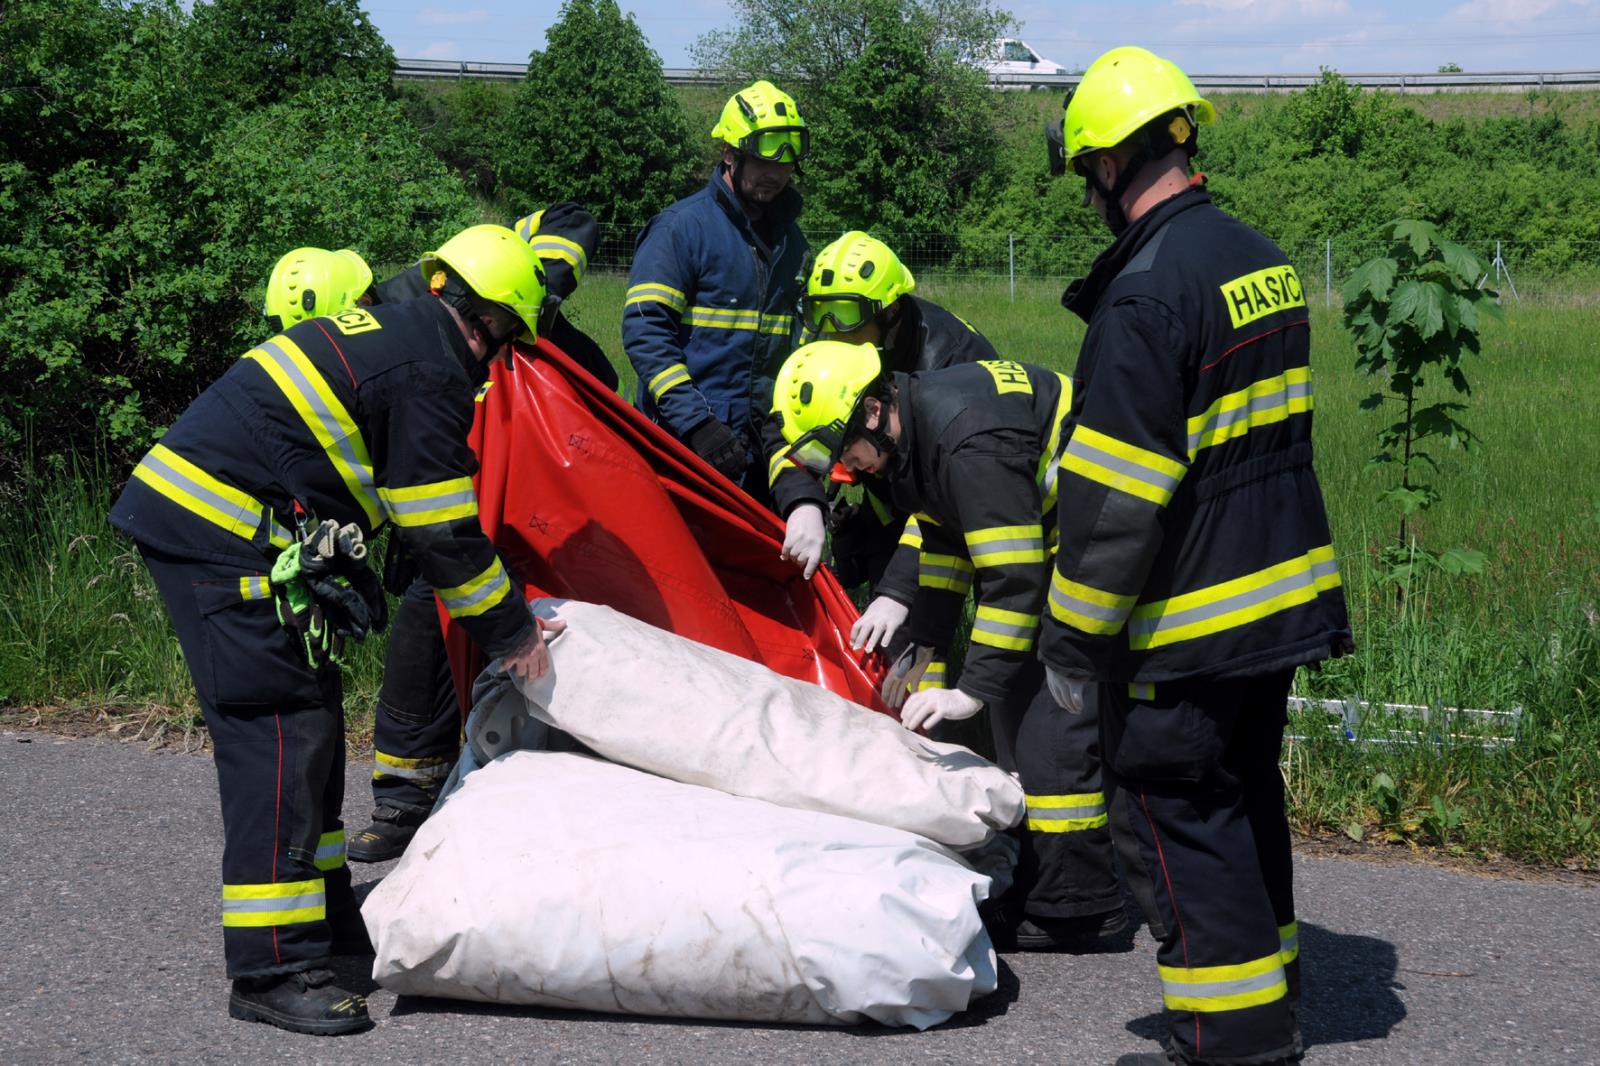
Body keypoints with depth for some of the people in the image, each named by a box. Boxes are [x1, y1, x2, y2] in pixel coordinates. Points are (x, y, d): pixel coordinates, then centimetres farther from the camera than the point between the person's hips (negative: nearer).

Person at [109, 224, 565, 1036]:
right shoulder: (431, 373, -12)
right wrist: (511, 634, 2)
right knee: (279, 728, -10)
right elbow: (443, 535, -9)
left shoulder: (392, 329, 17)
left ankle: (324, 914, 28)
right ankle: (273, 969, -9)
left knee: (311, 716, 17)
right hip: (222, 534, -10)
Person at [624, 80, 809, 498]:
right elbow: (644, 331, -13)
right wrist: (697, 423, -21)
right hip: (683, 447, -6)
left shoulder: (791, 240, 18)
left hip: (758, 448, 7)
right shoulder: (680, 227, -5)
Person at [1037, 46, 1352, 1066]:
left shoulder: (1148, 294, -21)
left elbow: (1115, 496, -21)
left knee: (1175, 813, 1)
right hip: (1284, 593, 9)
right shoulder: (1261, 258, 8)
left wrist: (1076, 641, -11)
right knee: (1244, 792, 21)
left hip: (1190, 622, -9)